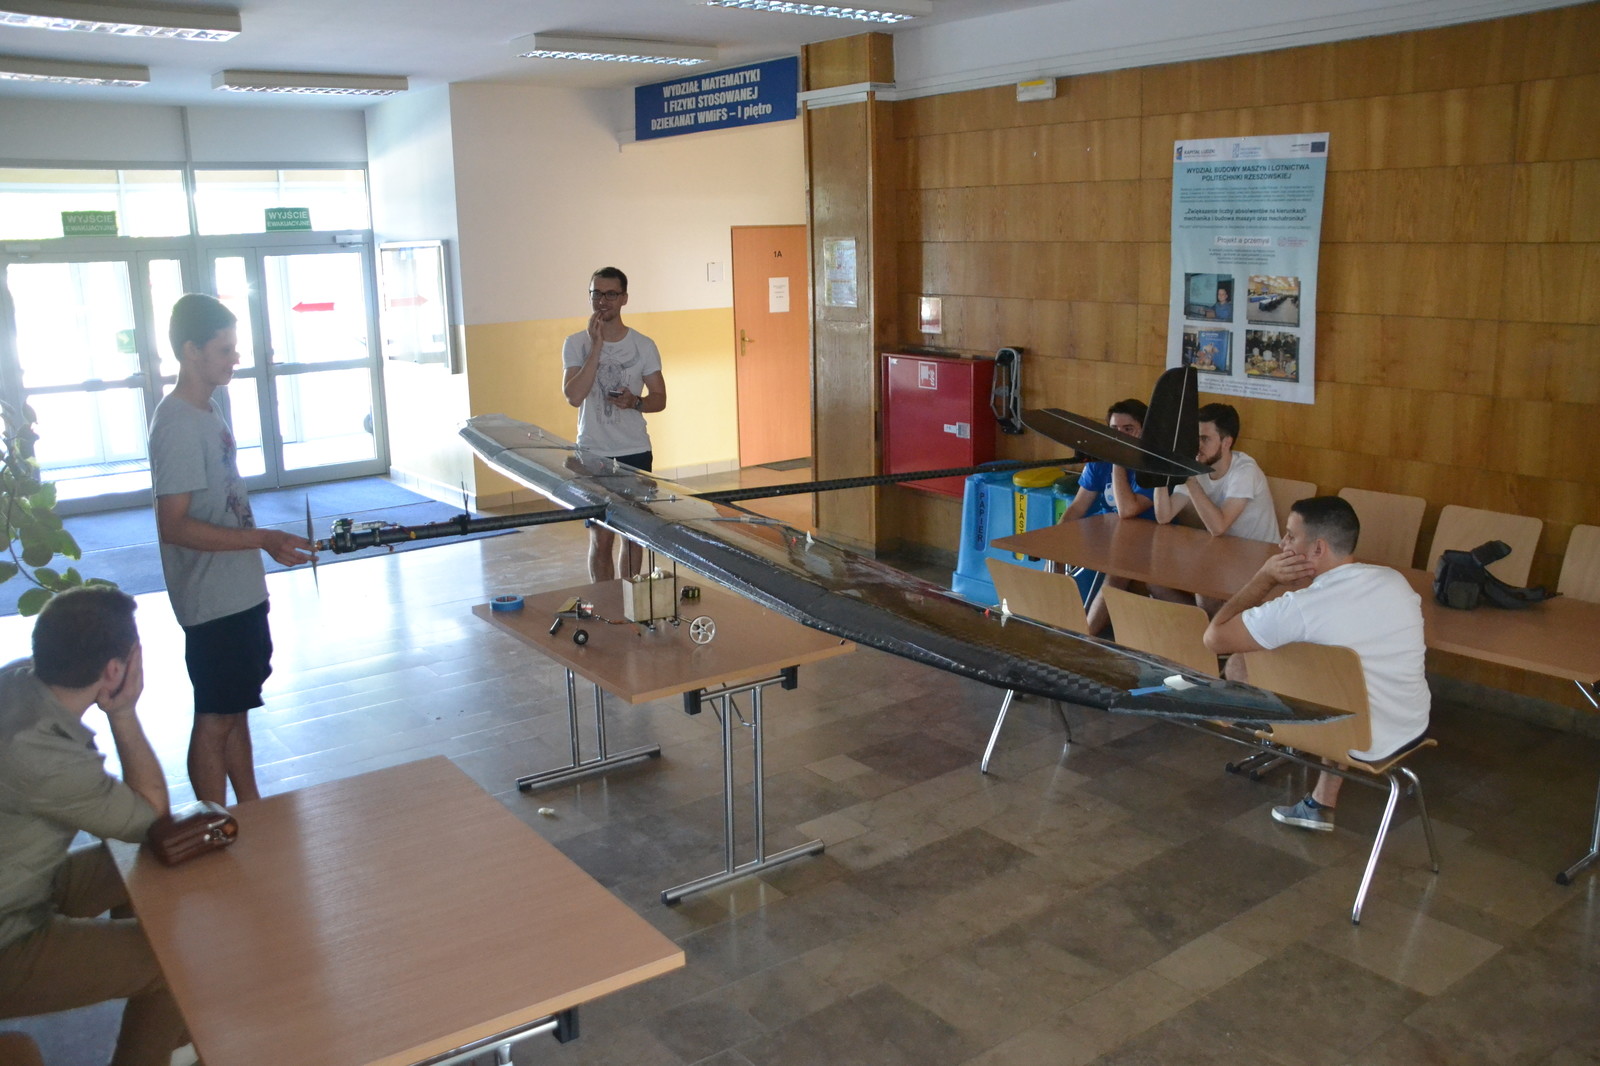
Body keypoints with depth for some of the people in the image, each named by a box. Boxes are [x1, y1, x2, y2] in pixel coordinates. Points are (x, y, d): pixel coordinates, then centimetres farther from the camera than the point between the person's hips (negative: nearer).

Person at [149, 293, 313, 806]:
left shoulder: (208, 410, 10)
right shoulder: (178, 425, -19)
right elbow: (175, 525, -24)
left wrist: (268, 541, 17)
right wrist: (262, 539, -27)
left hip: (241, 593, 9)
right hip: (213, 603, -9)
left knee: (237, 707, 18)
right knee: (215, 719, 2)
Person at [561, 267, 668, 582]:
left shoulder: (643, 346, 1)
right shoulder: (576, 344, -2)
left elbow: (659, 399, 6)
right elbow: (574, 396, -16)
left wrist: (635, 402, -16)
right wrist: (596, 347, -19)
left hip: (635, 453, 2)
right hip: (593, 453, -2)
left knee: (634, 534, 9)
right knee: (601, 538, -1)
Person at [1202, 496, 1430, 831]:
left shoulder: (1299, 607, -22)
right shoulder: (1396, 580, -3)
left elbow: (1214, 638, -13)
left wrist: (1265, 578, -8)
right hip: (1415, 731, 6)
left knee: (1238, 666, 2)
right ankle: (1323, 803, 29)